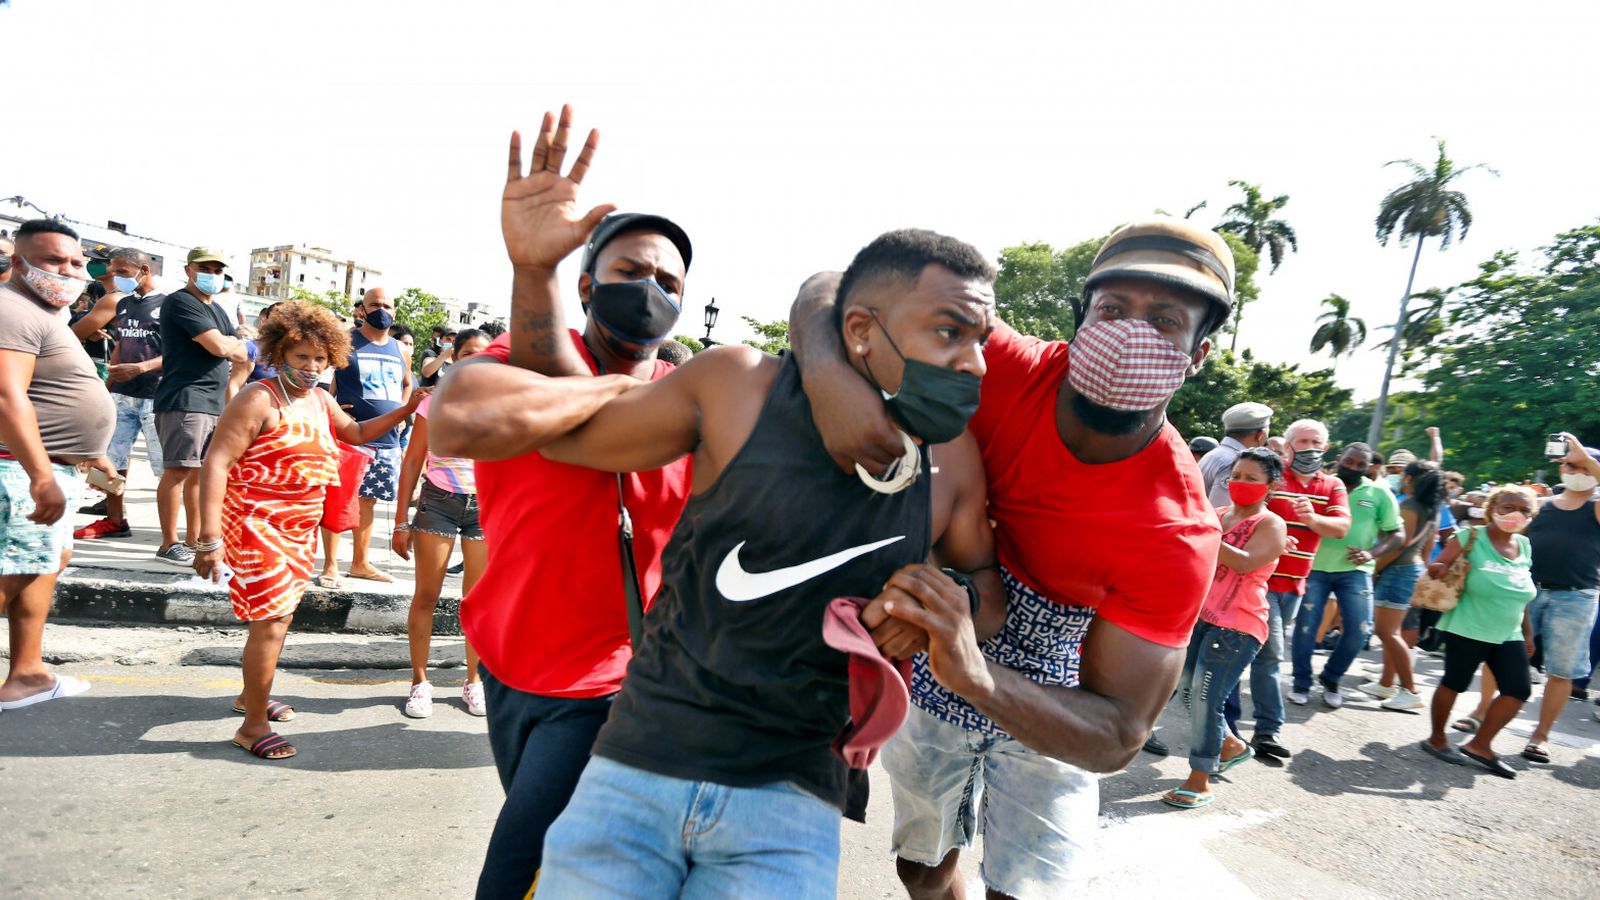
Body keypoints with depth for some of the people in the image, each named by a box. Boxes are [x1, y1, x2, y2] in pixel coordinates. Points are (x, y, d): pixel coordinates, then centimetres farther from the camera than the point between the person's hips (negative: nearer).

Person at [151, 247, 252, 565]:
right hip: (184, 400, -8)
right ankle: (169, 544, -1)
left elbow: (244, 356, 19)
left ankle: (193, 542, 15)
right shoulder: (181, 302, -6)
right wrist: (238, 345, 4)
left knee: (200, 472, 10)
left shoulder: (218, 311, 21)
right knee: (178, 470, -7)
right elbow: (219, 346, -16)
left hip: (216, 404, 8)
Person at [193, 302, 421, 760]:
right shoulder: (259, 399, -15)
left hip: (299, 529, 8)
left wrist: (406, 409, 16)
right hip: (256, 526, -8)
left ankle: (251, 694, 39)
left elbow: (357, 433, 28)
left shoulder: (319, 400, 10)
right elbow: (215, 464, -19)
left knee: (279, 615, 18)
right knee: (271, 621, -8)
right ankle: (253, 725, 5)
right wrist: (210, 539, -24)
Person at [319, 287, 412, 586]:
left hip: (388, 441, 5)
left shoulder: (400, 351, 13)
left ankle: (360, 563, 23)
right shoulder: (345, 342, -4)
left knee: (368, 501, 13)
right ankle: (330, 565, 5)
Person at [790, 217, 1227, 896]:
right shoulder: (1007, 373, -26)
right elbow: (834, 292, -23)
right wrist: (827, 371, -48)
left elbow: (1116, 738, -31)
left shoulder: (1178, 532, -31)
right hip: (928, 687, 3)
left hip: (1046, 714, -2)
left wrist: (977, 673, -51)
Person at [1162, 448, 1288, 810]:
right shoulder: (1216, 514, 10)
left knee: (1205, 699, -8)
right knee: (1190, 692, 15)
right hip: (1199, 616, 7)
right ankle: (1231, 746, 39)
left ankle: (1199, 782, 5)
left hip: (1238, 626, -7)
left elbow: (1245, 563, -25)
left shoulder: (1271, 524, -8)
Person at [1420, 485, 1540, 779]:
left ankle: (1479, 745, 15)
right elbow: (1437, 568, -10)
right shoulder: (1472, 538, -11)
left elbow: (1520, 596, 15)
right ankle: (1436, 740, 20)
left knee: (1518, 689, 1)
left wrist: (1528, 632, 17)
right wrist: (1436, 569, -34)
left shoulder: (1525, 546, 7)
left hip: (1508, 635, 6)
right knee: (1454, 683, 1)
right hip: (1467, 629, -6)